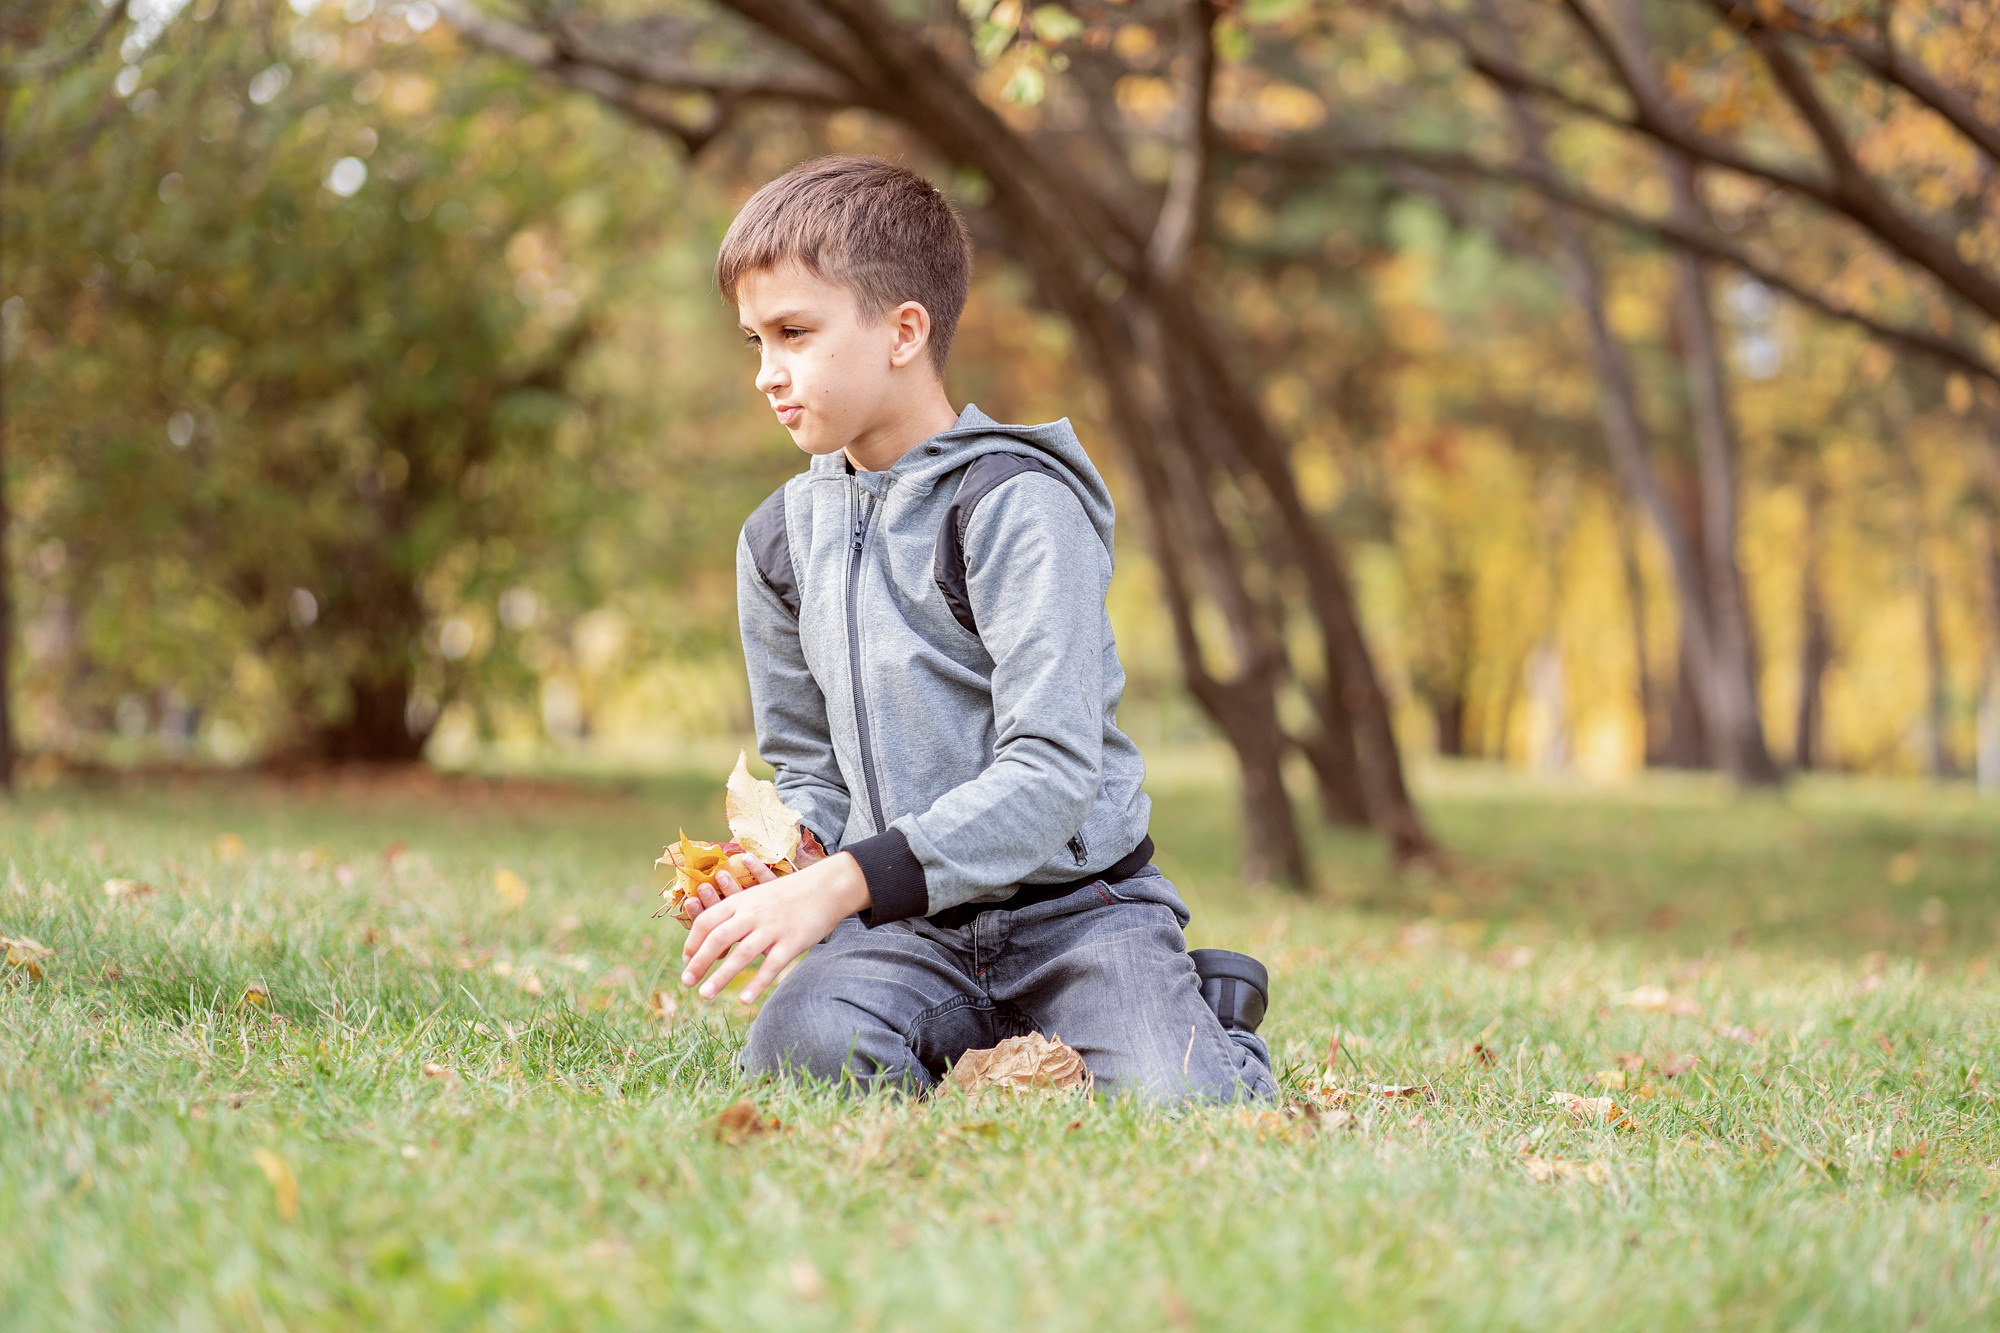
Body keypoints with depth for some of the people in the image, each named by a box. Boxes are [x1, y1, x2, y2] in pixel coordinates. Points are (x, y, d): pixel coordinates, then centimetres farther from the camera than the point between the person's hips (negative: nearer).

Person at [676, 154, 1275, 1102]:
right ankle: (993, 1041, 4)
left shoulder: (1016, 506, -13)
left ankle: (1198, 1017, 10)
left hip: (1075, 904, -4)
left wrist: (840, 883, -27)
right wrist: (792, 851, -4)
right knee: (797, 1050, -29)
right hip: (907, 924, 4)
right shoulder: (782, 538, 9)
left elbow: (1054, 770, -21)